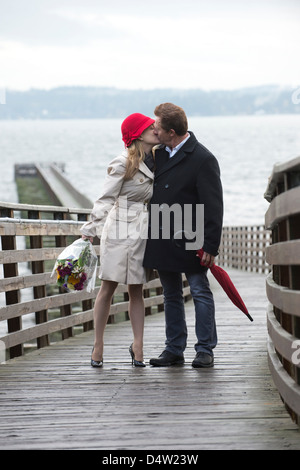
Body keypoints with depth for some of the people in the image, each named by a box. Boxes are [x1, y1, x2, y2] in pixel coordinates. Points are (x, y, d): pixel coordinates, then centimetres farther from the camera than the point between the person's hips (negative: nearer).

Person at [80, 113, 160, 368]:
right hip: (119, 230, -5)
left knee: (137, 290, 8)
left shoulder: (157, 161, 9)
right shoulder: (122, 164, -10)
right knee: (108, 289, 1)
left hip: (143, 232, 6)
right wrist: (90, 230, -8)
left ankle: (138, 347, 10)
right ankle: (98, 345, 10)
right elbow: (106, 200, -7)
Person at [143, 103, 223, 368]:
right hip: (162, 241, 7)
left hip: (190, 242, -7)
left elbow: (214, 207, -14)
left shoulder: (203, 160, -13)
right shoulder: (159, 153, 8)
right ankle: (174, 350, 18)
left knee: (201, 292, 0)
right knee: (171, 295, 12)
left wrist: (210, 246, -17)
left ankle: (205, 350, 6)